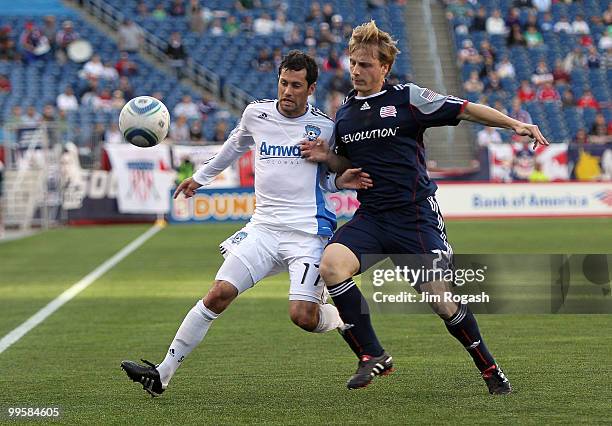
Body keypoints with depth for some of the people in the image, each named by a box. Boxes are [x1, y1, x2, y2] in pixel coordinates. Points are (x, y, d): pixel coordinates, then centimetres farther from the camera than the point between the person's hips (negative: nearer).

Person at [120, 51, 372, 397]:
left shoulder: (325, 126, 2)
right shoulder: (256, 114, 7)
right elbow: (235, 146, 29)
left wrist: (342, 181, -8)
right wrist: (201, 177, 39)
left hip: (308, 231, -2)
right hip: (264, 226, 2)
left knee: (303, 316, -17)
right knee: (219, 294, -11)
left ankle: (340, 317, 20)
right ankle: (163, 373, -7)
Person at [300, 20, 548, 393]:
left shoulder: (408, 98, -4)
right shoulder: (344, 114, 11)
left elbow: (465, 110, -4)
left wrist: (515, 124, -14)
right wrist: (326, 157, 3)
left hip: (416, 216, -4)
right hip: (370, 218, 4)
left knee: (443, 300, -6)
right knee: (331, 264, -23)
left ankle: (490, 369, 18)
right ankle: (372, 356, -13)